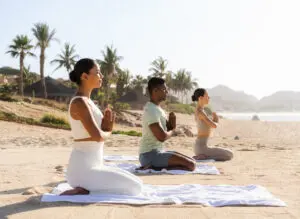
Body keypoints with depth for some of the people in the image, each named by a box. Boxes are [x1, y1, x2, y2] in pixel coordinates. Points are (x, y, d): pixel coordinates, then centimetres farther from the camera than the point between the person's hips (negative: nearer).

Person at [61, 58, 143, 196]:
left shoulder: (87, 102, 15)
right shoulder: (80, 102, -17)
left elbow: (101, 135, 19)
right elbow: (98, 136, -25)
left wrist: (106, 128, -3)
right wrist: (107, 132, -2)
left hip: (91, 167, 10)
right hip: (83, 171, -10)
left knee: (136, 184, 18)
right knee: (135, 188, -6)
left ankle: (86, 188, 10)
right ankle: (85, 190, -7)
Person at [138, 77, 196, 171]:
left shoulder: (158, 108, 15)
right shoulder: (151, 110, -17)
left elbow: (170, 128, 18)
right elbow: (162, 137, -23)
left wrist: (172, 124, -6)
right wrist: (171, 131, -1)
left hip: (158, 151, 10)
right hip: (150, 154, -10)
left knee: (191, 162, 11)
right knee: (191, 165, -17)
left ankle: (153, 167, 2)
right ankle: (154, 168, -13)